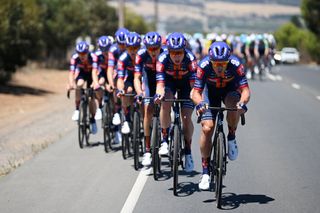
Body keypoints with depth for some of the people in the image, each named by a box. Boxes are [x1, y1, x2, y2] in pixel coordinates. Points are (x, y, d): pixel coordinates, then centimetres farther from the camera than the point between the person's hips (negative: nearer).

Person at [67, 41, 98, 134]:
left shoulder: (93, 57, -35)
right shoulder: (74, 58, -31)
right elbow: (71, 73, -36)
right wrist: (71, 84, -53)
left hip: (91, 73, -1)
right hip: (82, 72, 1)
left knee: (91, 97, -8)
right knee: (79, 85, -32)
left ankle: (92, 120, 11)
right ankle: (77, 110, -20)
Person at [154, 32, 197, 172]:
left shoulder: (190, 59, -33)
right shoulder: (163, 59, -31)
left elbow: (193, 83, -37)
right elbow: (160, 82, -36)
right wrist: (159, 94, -57)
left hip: (185, 83, 0)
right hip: (169, 81, 0)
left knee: (186, 117, -12)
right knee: (165, 103, -30)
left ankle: (188, 151, 5)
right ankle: (165, 140, -18)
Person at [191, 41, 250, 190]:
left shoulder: (236, 65, -33)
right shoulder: (204, 66, -32)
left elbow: (245, 90, -37)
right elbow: (196, 92, -31)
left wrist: (242, 102, -57)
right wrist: (200, 103, -52)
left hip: (230, 90, 0)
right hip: (211, 90, 0)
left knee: (234, 104, -36)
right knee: (207, 128, -15)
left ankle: (231, 138, -8)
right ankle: (205, 172, -4)